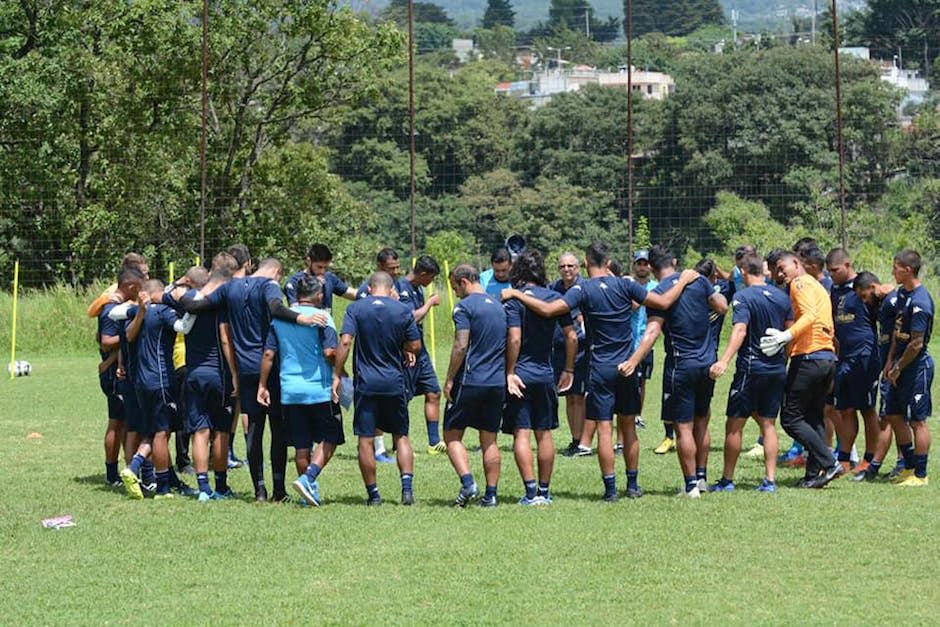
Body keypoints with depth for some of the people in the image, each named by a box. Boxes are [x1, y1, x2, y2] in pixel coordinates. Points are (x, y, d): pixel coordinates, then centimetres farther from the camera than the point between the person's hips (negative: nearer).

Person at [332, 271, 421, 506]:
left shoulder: (356, 308, -2)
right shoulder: (403, 310, 0)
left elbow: (345, 342, -11)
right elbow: (415, 346, 2)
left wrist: (337, 375, -8)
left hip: (366, 383, -1)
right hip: (394, 383, 1)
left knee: (366, 440, 5)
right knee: (401, 436, 12)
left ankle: (373, 493, 6)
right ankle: (407, 487, 0)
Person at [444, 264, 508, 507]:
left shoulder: (465, 307, -9)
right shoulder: (499, 306, 14)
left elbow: (461, 346, -16)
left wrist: (449, 380, -10)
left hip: (470, 381, -6)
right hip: (498, 383, 6)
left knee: (452, 435, 2)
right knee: (489, 440, 10)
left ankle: (468, 483, -15)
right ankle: (490, 494, 8)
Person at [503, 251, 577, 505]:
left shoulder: (514, 300, -10)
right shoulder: (556, 298, 3)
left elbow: (514, 339, -18)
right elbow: (572, 336, 3)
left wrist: (510, 373, -13)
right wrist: (568, 370, 13)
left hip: (520, 374, -4)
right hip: (545, 374, 4)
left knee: (521, 433, -3)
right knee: (544, 434, 11)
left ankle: (531, 491, -12)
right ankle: (544, 491, 16)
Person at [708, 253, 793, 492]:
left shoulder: (743, 296, -11)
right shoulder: (782, 297, 7)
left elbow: (740, 331, -25)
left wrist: (724, 360, -33)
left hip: (751, 367, -6)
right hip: (777, 369, 6)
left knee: (734, 425, 3)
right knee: (768, 424, 11)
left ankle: (727, 480, 8)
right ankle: (770, 479, 4)